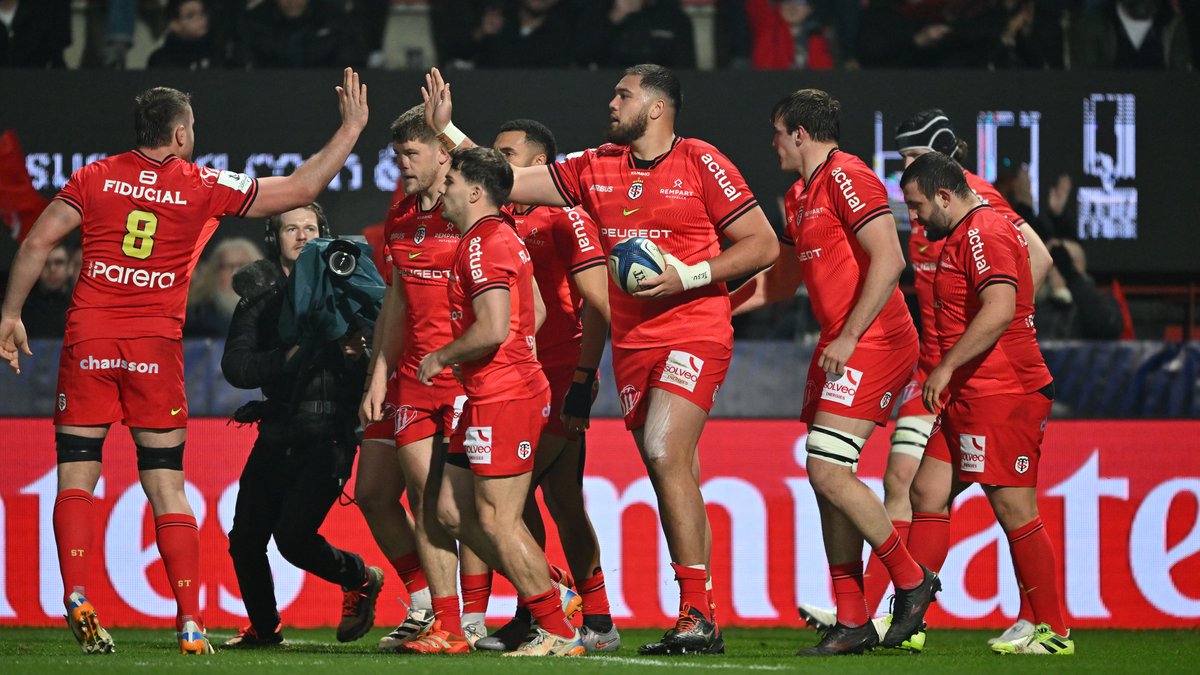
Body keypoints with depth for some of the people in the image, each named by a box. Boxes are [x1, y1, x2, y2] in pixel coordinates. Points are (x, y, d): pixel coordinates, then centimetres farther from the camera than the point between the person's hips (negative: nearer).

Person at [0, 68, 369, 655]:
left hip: (88, 341, 0)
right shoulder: (202, 187, 2)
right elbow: (299, 190, 6)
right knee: (166, 487, 5)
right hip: (155, 347, 0)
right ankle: (191, 622, 0)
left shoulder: (95, 178, 5)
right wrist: (351, 128, 15)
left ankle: (76, 600, -12)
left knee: (76, 478, 6)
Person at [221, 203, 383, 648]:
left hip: (329, 433, -4)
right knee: (245, 540, 3)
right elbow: (235, 367, -4)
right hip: (277, 435, 4)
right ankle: (264, 627, 28)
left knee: (293, 536, -16)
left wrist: (357, 356, -22)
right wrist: (288, 357, -17)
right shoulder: (259, 295, 7)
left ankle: (361, 578, 13)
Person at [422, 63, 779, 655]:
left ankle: (696, 612, -20)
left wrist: (689, 276, -14)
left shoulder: (700, 164, -5)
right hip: (632, 341, 6)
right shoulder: (596, 168, 12)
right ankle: (701, 621, 8)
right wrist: (446, 132, 12)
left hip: (693, 333, -6)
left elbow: (763, 245, -4)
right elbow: (508, 184, 17)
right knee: (676, 476, 6)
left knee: (666, 454, -21)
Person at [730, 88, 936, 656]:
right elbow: (780, 279, 31)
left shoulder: (847, 178, -11)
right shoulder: (800, 197, 19)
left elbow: (888, 262, -20)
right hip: (838, 347, 10)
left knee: (828, 471, -16)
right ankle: (852, 621, 7)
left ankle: (911, 581, -1)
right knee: (826, 480, 5)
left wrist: (849, 337, -21)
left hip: (872, 344, -10)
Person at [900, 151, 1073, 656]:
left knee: (1014, 510, -7)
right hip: (969, 397, 11)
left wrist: (947, 367, -24)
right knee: (927, 492, 8)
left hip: (1003, 394, -11)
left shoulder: (984, 233, -13)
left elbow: (999, 309, -26)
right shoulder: (962, 236, 19)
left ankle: (1053, 632, -1)